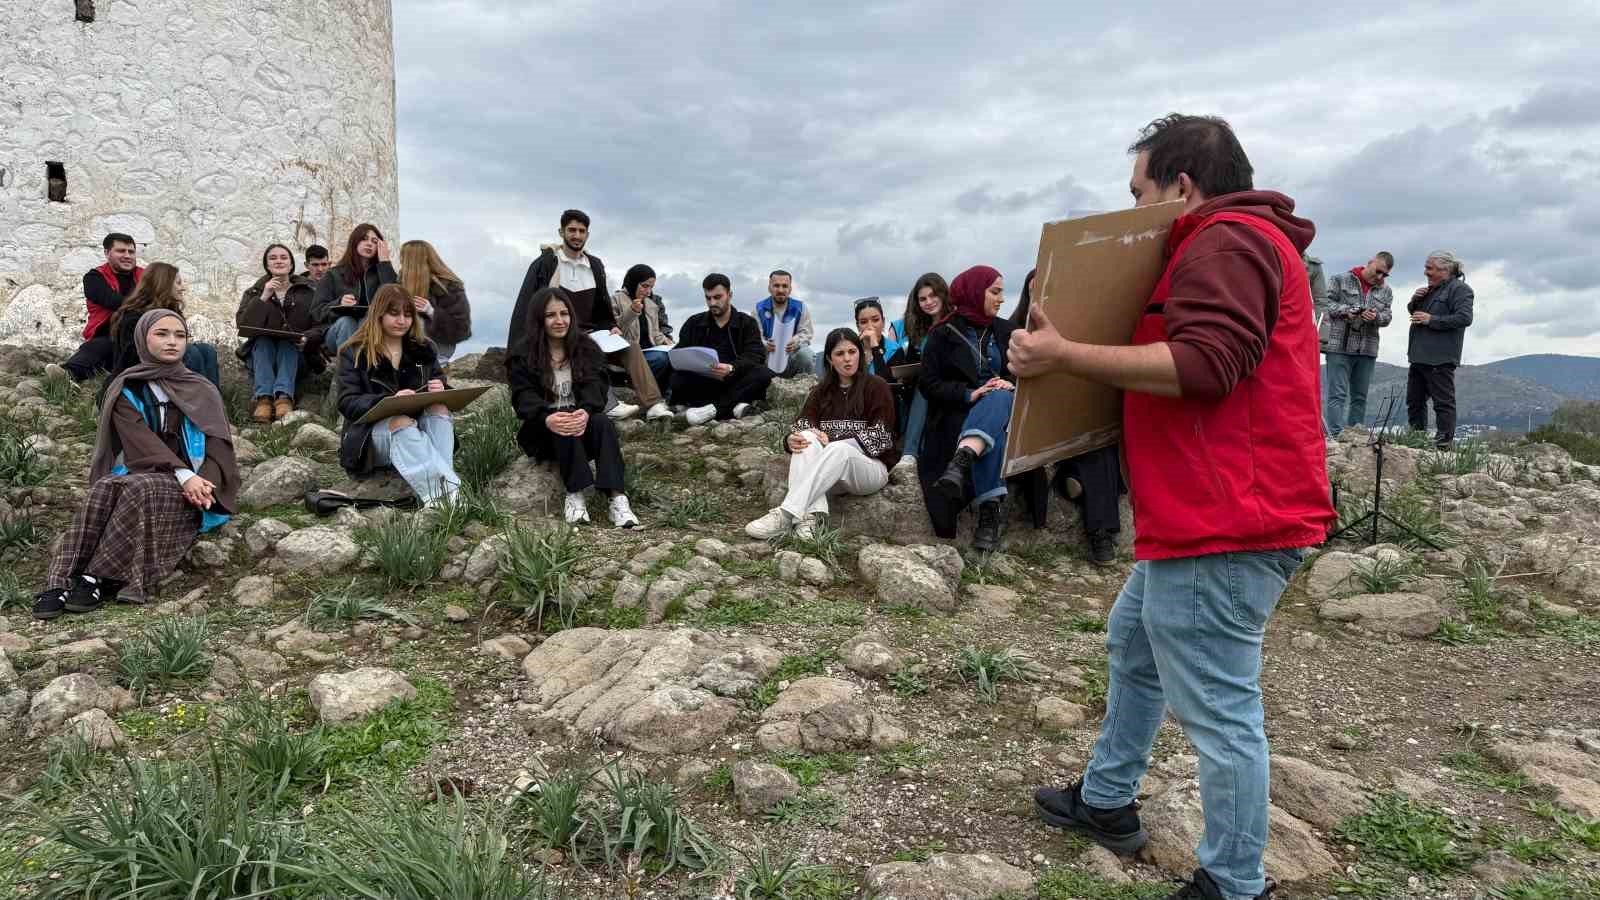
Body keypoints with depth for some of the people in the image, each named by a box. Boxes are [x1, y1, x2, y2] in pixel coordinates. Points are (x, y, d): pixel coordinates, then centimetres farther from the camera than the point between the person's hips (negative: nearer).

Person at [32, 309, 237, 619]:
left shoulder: (202, 392, 10)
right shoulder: (126, 391, 8)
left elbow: (219, 445, 1)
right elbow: (142, 441, -8)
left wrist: (202, 484, -21)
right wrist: (183, 474, -25)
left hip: (184, 488, -1)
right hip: (138, 474, 1)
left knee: (139, 489, -35)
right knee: (105, 488, -33)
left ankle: (99, 579, -34)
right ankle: (59, 582, -39)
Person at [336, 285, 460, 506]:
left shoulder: (424, 349, 14)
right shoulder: (354, 353, 4)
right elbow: (347, 403, -7)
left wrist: (442, 392, -14)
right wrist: (389, 401, -27)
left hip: (417, 429, 3)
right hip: (372, 433, -3)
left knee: (439, 409, -28)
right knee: (400, 422, -36)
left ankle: (438, 490, -49)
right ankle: (447, 487, -59)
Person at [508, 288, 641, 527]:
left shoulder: (586, 348, 6)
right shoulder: (523, 355, 0)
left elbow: (594, 385, -10)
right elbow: (524, 397, -15)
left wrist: (585, 412, -34)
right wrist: (548, 418, -38)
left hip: (583, 423, 2)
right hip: (544, 431, -2)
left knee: (603, 423, -31)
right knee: (565, 426, -35)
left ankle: (617, 498, -44)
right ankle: (574, 495, -36)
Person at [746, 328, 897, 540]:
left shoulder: (877, 387, 2)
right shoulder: (821, 391, 14)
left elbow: (880, 438, -8)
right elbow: (801, 427, 2)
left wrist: (833, 441, -18)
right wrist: (791, 441, -24)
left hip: (872, 467, -3)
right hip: (831, 474, 4)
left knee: (840, 450, -36)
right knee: (806, 439, -27)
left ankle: (785, 516, -45)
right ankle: (810, 515, -47)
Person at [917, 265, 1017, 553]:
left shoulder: (1004, 330, 18)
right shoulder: (944, 333, 6)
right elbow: (928, 383, -1)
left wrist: (1011, 385, -13)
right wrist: (968, 394, -16)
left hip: (1002, 404, 2)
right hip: (959, 413, -2)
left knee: (999, 397, -37)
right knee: (993, 435, -38)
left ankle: (960, 462, -61)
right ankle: (989, 512, -50)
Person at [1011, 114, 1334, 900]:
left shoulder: (1227, 242, -13)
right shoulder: (1234, 243, 22)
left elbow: (1203, 364, -25)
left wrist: (1065, 355, -22)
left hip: (1224, 521, -12)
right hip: (1206, 511, 12)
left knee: (1218, 708, -4)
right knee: (1133, 644, 24)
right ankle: (1107, 800, 38)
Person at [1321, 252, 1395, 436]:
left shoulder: (1385, 290, 13)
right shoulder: (1341, 280, 1)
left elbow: (1388, 316, 8)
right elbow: (1327, 303, -3)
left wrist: (1376, 316, -15)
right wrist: (1346, 311, -19)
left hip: (1367, 351, 5)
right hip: (1339, 346, -5)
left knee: (1360, 396, 9)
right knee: (1338, 394, -9)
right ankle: (1336, 435, -11)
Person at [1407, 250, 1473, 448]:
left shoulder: (1459, 289, -8)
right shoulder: (1431, 289, 20)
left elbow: (1465, 318, -20)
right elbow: (1413, 312, 29)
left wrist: (1431, 320, -18)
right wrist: (1415, 300, 7)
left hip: (1440, 358, -10)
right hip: (1419, 356, 10)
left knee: (1443, 402, -5)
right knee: (1414, 401, 13)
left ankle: (1444, 443, -4)